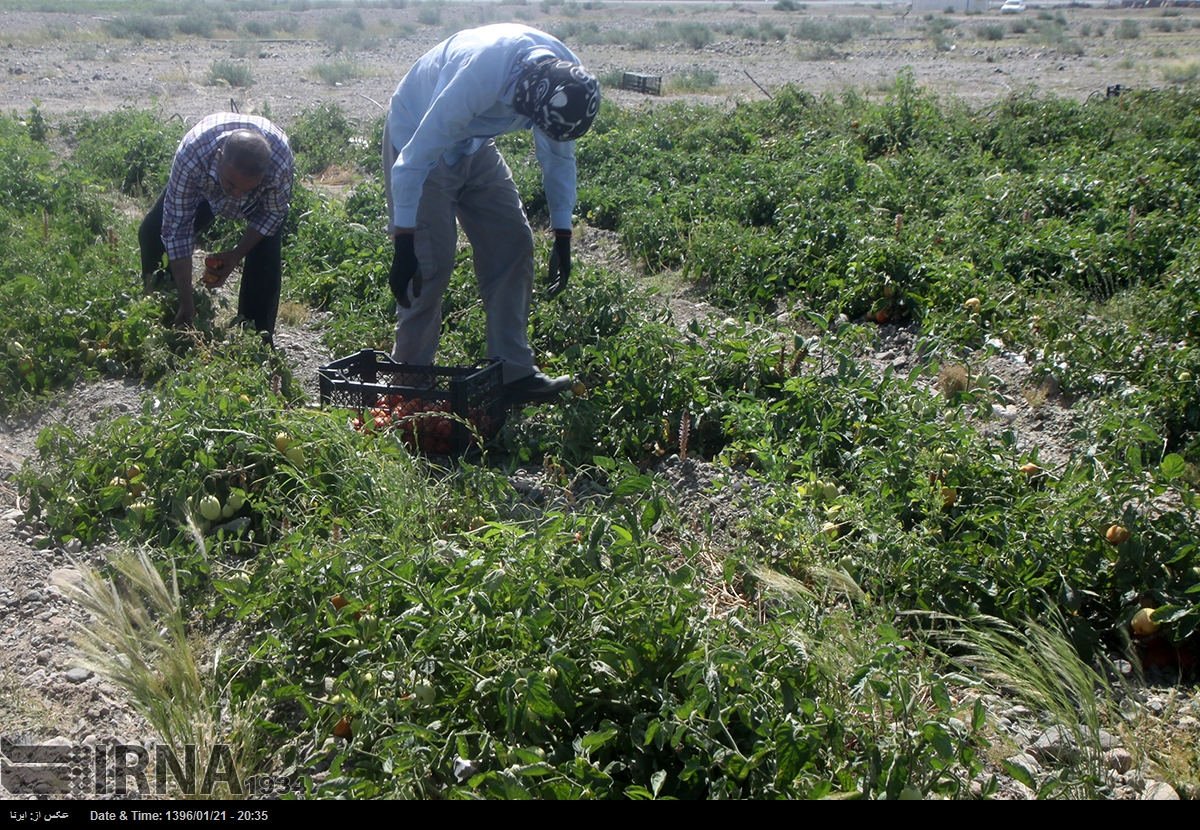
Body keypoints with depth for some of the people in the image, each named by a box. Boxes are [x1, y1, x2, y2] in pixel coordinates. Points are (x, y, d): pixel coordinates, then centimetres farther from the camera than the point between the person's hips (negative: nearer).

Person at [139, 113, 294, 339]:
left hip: (264, 197, -1)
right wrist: (187, 303, -33)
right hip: (204, 188, 1)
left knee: (265, 258, -21)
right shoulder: (190, 156, -43)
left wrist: (237, 255, -24)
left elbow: (274, 213, -20)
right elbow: (177, 230, -34)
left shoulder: (281, 162, -43)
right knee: (151, 234, -10)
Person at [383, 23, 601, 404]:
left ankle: (514, 374, 6)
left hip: (476, 147, 7)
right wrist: (403, 243, -34)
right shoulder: (477, 76, -40)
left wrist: (562, 235, 1)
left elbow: (558, 154, -1)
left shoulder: (567, 80, -19)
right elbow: (415, 159, -36)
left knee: (513, 247, 0)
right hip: (417, 141, -7)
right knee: (430, 264, -12)